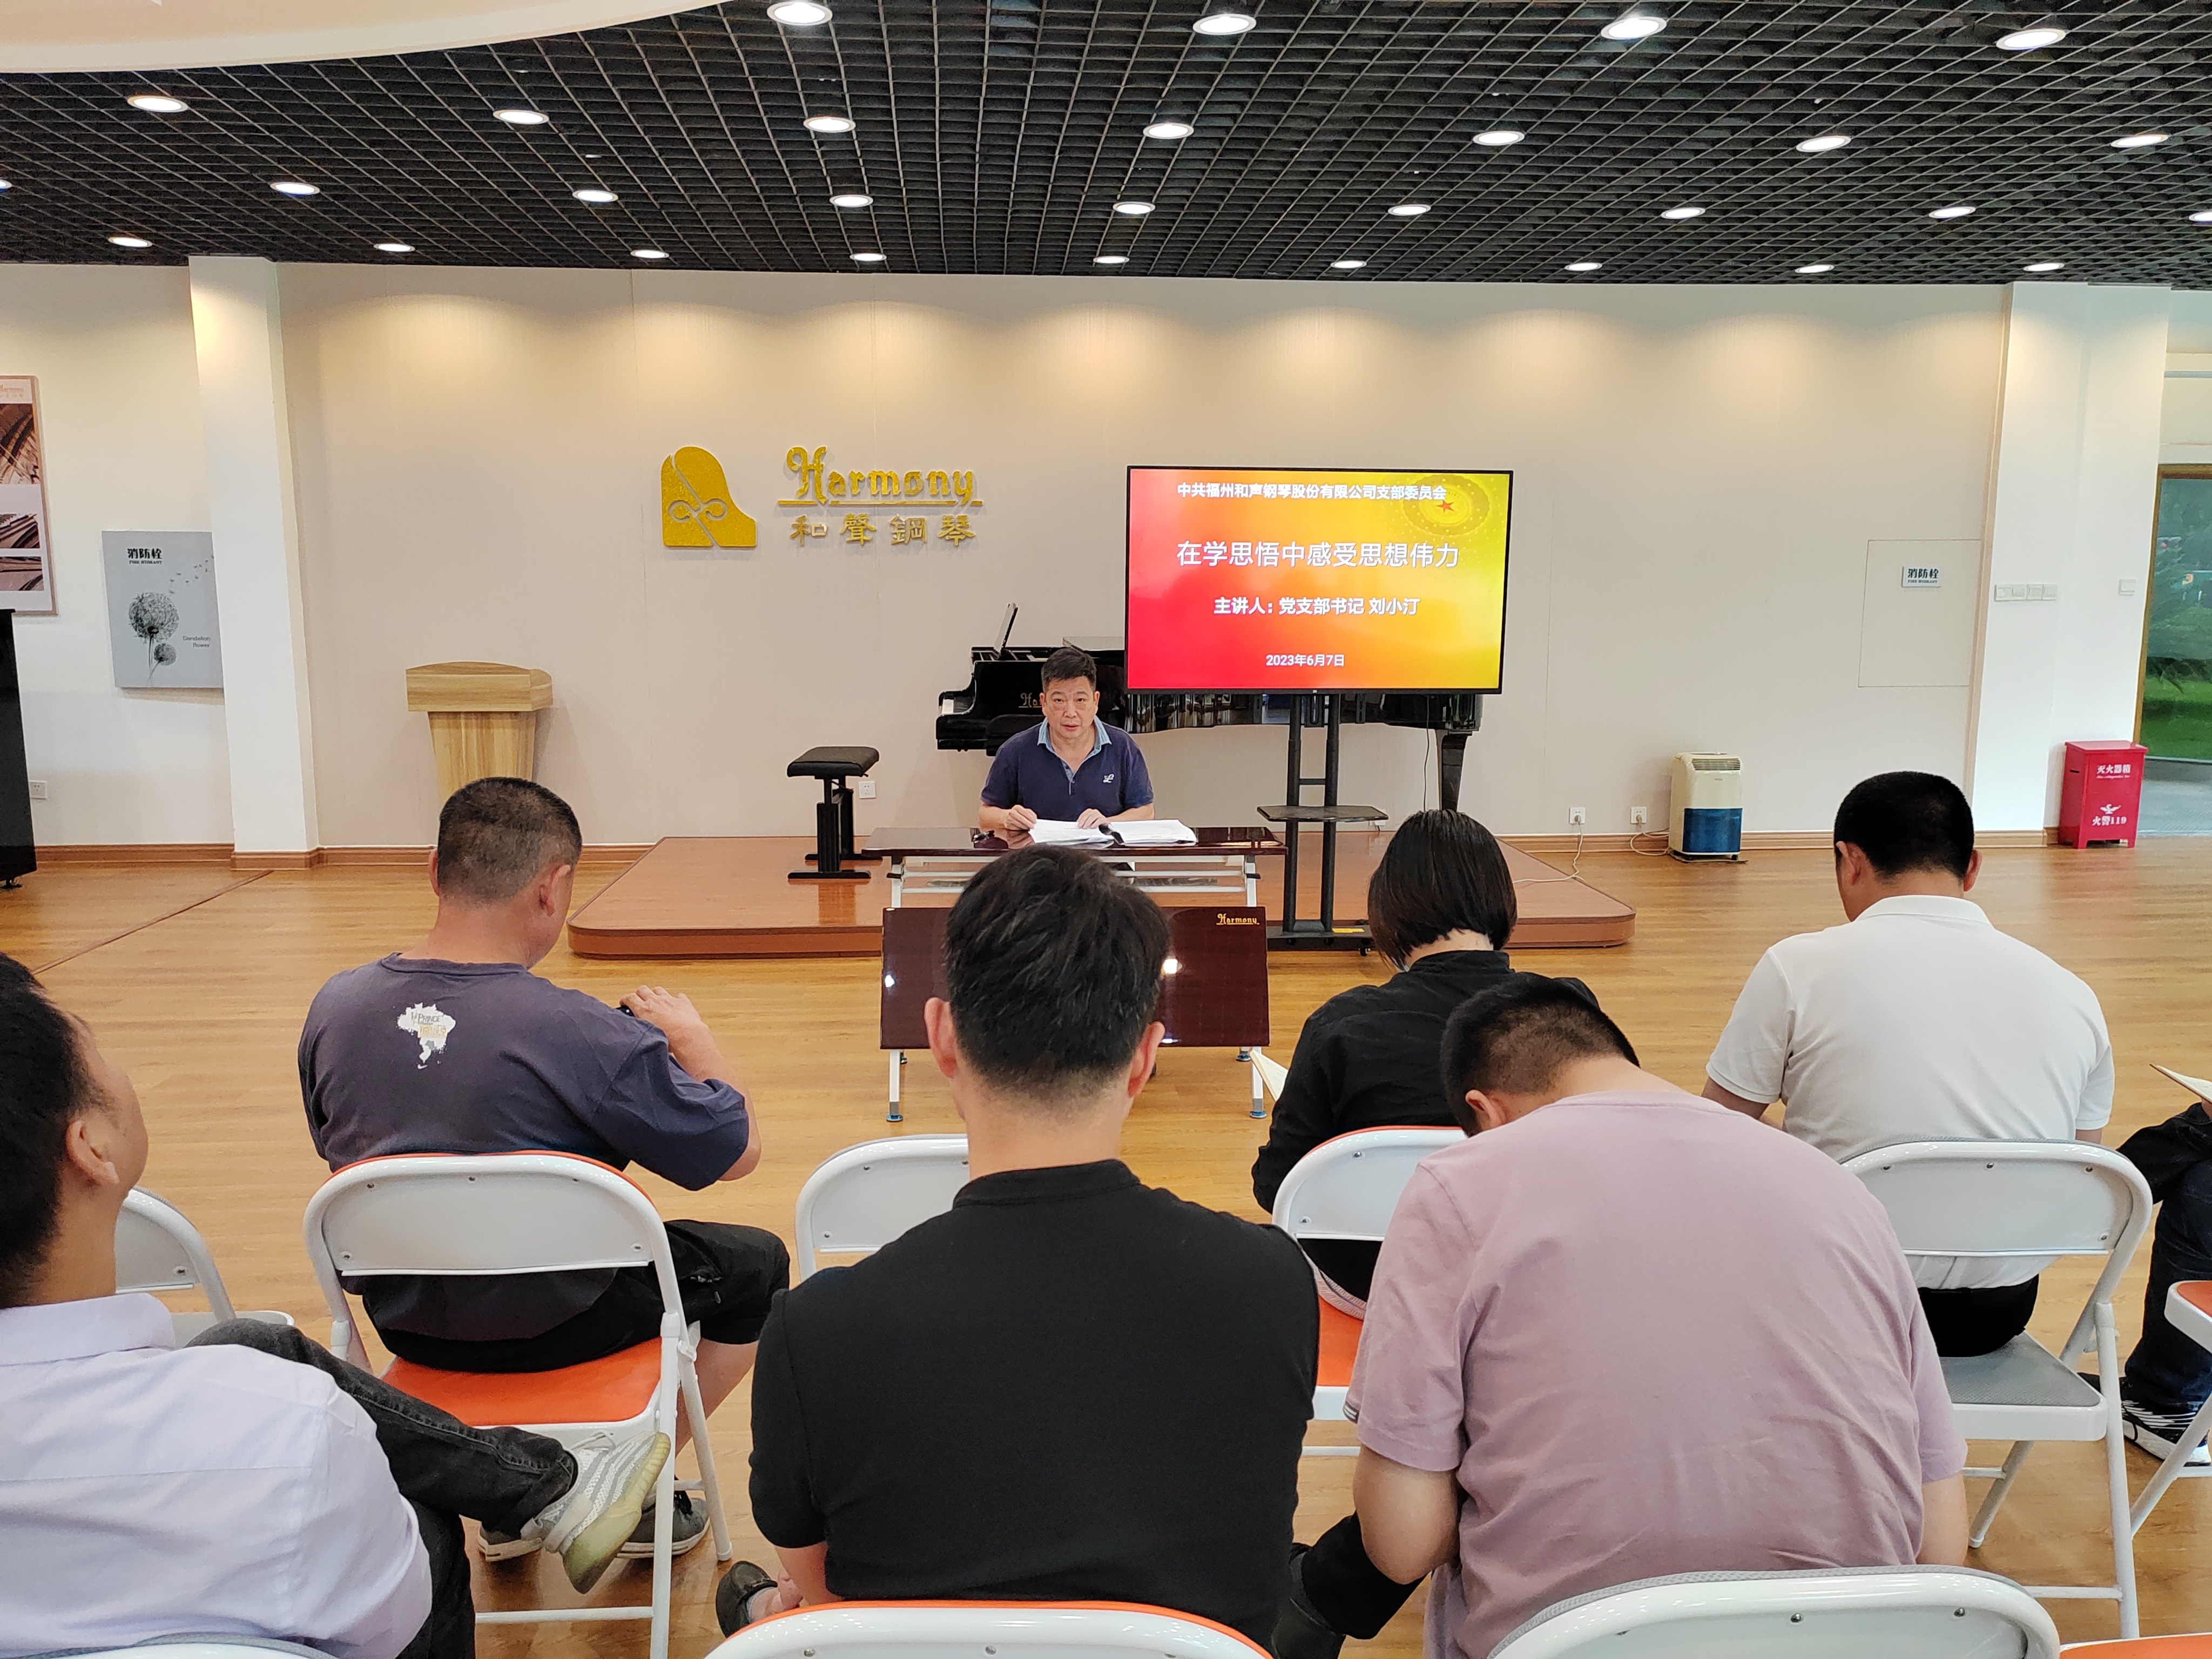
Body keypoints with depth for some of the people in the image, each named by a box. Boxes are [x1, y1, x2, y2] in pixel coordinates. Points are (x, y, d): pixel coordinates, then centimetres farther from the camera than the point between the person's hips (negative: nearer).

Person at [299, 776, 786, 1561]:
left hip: (406, 1320, 6)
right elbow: (739, 1151, -17)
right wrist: (692, 1037, 0)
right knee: (758, 1262, 18)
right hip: (558, 1326, -6)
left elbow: (341, 1150, 9)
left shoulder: (334, 1007, -11)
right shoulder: (588, 1036, -30)